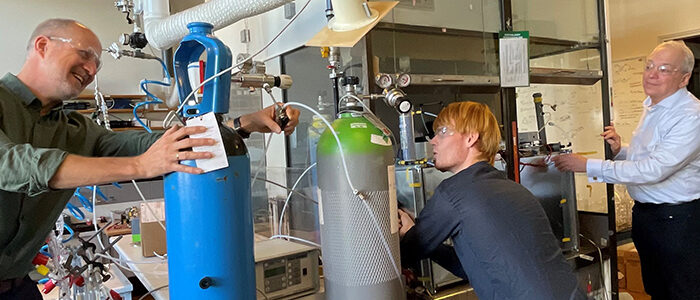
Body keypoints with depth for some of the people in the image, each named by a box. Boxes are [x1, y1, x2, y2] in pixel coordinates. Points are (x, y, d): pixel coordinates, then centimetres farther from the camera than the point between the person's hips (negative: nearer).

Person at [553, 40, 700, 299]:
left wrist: (588, 166, -26)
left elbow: (653, 169, -28)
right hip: (645, 213, 8)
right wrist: (619, 151, -3)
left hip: (677, 220, -8)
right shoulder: (651, 107, 9)